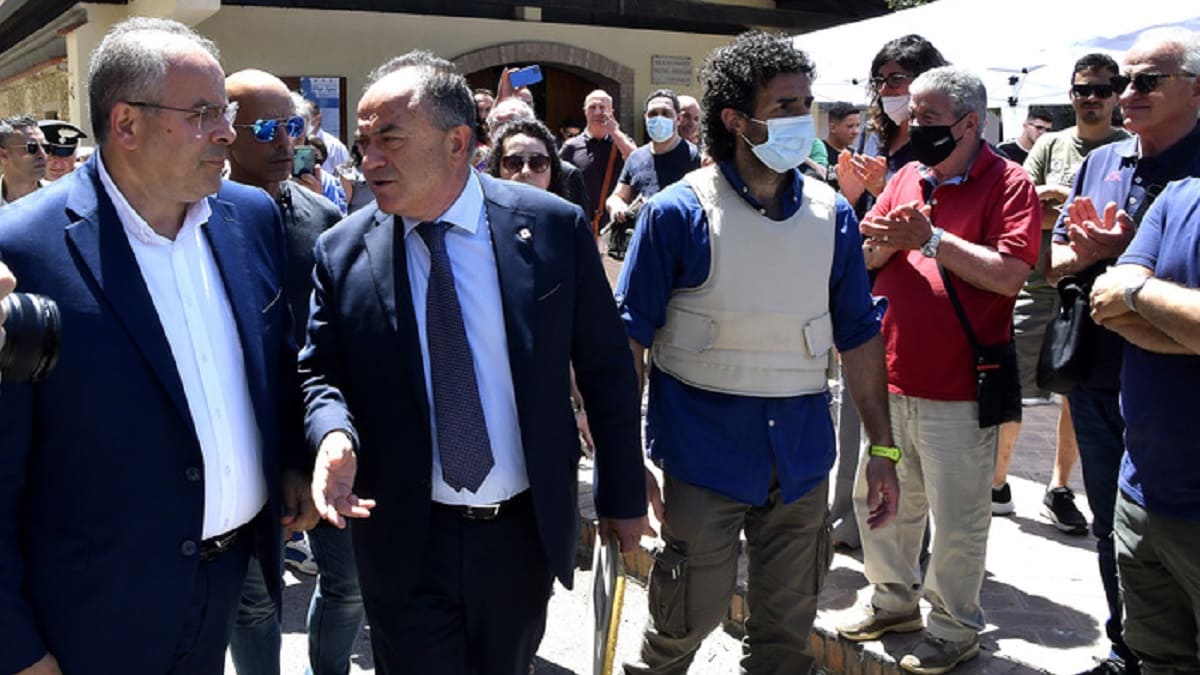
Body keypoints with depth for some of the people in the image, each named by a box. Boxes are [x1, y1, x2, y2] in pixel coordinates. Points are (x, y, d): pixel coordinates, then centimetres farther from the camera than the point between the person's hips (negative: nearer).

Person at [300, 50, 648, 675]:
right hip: (404, 543, 0)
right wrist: (333, 432, -20)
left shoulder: (554, 227, -9)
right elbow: (320, 372, 3)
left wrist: (622, 496, 2)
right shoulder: (342, 251, -7)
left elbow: (606, 369, -2)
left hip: (526, 530, 1)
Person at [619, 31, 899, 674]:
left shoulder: (832, 213, 3)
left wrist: (882, 448, 6)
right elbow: (628, 341, -9)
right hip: (704, 453, -4)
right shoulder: (679, 212, -10)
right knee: (687, 620, 8)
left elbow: (859, 335, 8)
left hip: (802, 455, 4)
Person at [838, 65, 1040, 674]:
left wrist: (931, 237, -20)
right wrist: (883, 243, -9)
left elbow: (1010, 274, -19)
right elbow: (865, 260, 13)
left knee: (956, 520, 5)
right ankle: (894, 601, 38)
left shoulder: (1008, 184, -7)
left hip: (957, 388, -6)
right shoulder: (907, 178, 11)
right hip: (890, 376, 6)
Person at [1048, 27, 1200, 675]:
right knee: (1110, 525, 17)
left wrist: (1126, 253, -22)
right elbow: (1054, 260, 11)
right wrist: (1090, 252, -9)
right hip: (1097, 378, 6)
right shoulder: (1101, 161, 9)